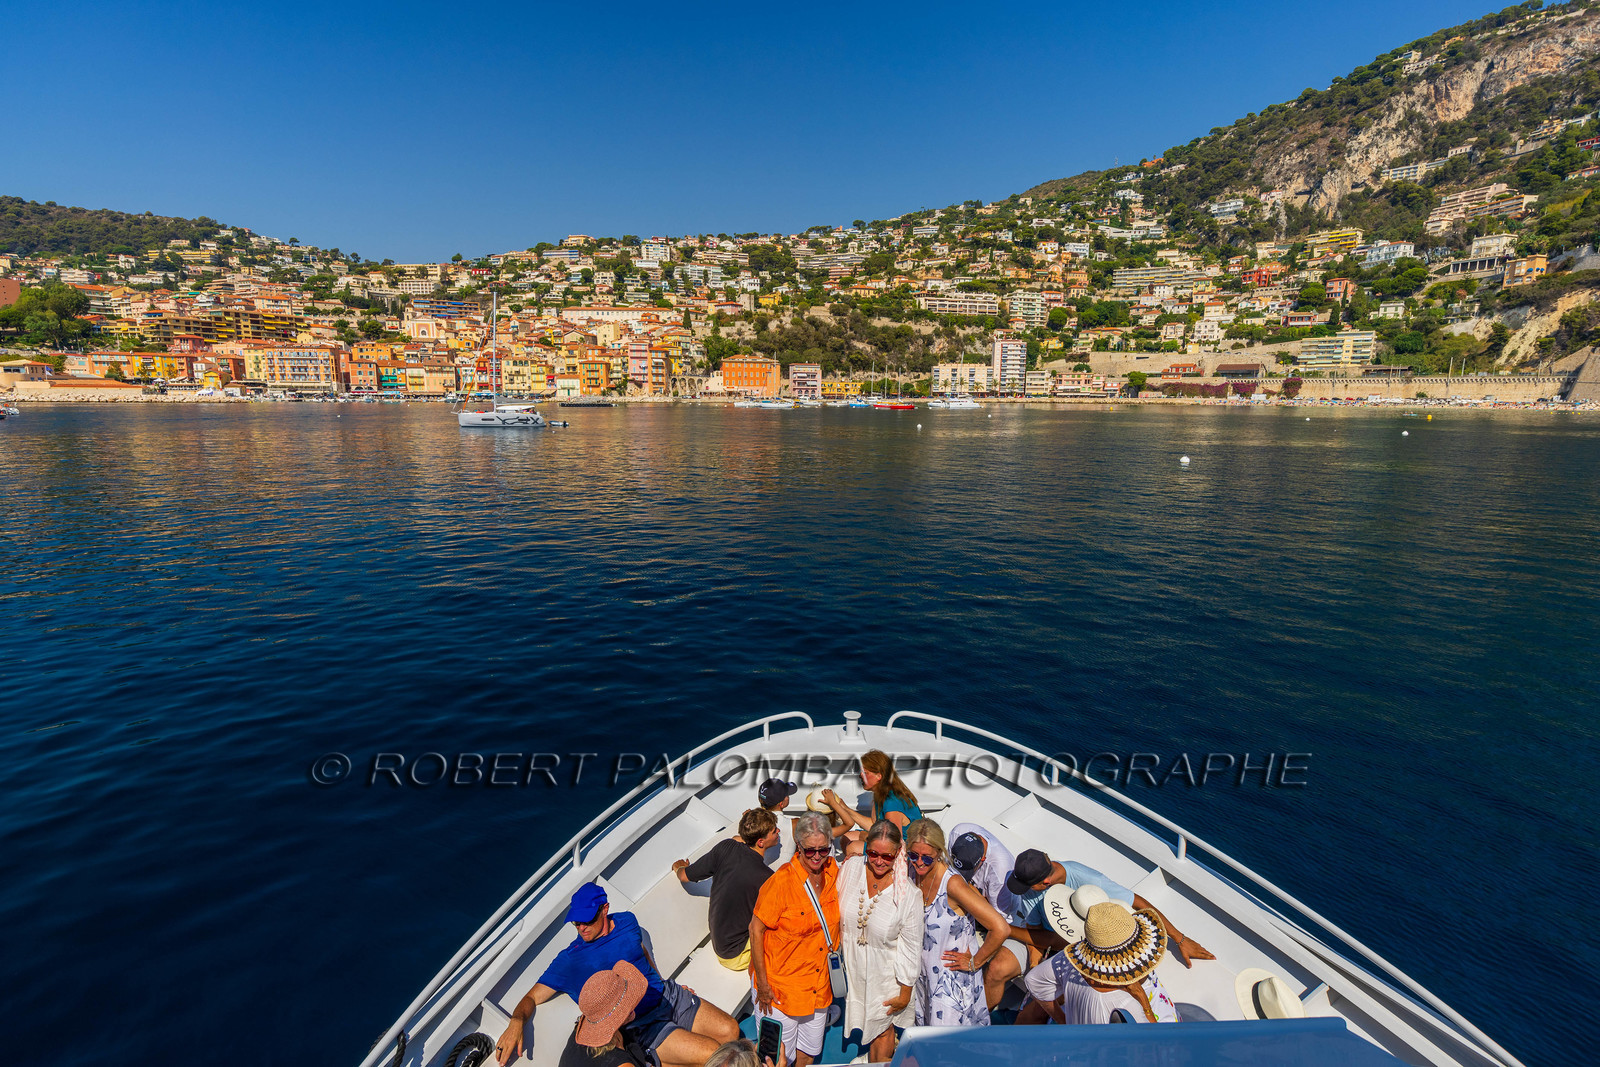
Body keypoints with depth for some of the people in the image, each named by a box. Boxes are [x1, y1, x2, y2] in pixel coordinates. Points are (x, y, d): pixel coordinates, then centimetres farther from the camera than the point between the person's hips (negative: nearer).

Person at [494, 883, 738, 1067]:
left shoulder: (627, 921, 5)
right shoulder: (569, 960, -6)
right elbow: (533, 997, -5)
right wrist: (516, 1022, -26)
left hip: (668, 995, 5)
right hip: (643, 1024, -5)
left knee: (730, 1030, -7)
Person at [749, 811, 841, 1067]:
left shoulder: (832, 871, -9)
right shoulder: (782, 880, -24)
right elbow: (756, 930, -17)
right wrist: (762, 984, -15)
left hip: (818, 984, 5)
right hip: (781, 983, -5)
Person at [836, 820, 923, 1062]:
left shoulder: (909, 894, -21)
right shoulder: (850, 868, -15)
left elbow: (911, 948, -11)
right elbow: (833, 911, 3)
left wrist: (905, 994, -5)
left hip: (886, 973, -2)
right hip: (853, 967, 3)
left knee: (883, 1035, 10)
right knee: (867, 1028, 18)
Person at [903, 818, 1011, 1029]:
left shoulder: (952, 884, -31)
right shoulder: (913, 871, -12)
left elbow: (1001, 929, -32)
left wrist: (975, 962, -18)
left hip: (954, 977, -6)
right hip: (925, 970, 6)